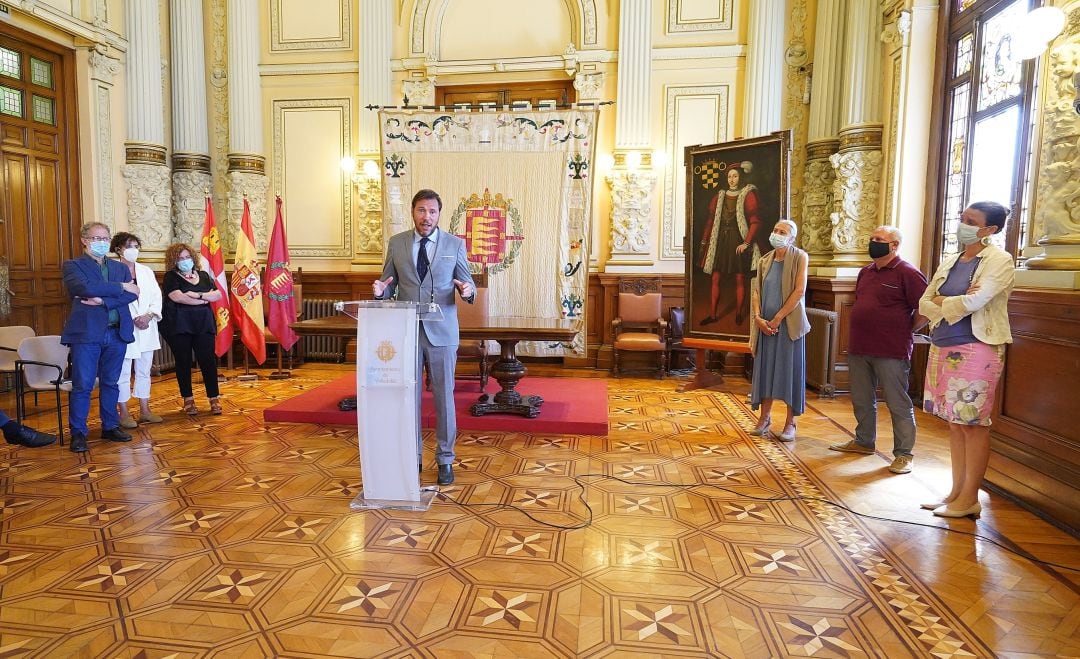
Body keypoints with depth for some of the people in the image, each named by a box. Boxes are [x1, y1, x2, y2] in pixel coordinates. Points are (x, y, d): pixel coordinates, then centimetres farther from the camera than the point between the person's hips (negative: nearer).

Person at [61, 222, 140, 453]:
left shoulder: (120, 267, 15)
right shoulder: (73, 265, 3)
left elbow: (132, 294, -1)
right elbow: (84, 288, -18)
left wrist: (103, 300, -14)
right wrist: (121, 287, -13)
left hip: (117, 333, 4)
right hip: (86, 333, -4)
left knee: (111, 383, 12)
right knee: (82, 386, -1)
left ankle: (110, 426, 22)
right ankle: (78, 433, 8)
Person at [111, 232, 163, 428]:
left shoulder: (146, 271, 11)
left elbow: (157, 296, 6)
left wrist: (149, 315, -10)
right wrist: (133, 319, -16)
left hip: (147, 329, 5)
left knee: (144, 371, 11)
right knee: (123, 372, 1)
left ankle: (144, 410, 20)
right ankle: (124, 413, 10)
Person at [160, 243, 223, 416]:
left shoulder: (203, 275, 13)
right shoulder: (171, 277, 2)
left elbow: (218, 294, 2)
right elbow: (177, 297, -15)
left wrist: (198, 295, -14)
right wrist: (205, 300, -9)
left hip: (203, 324, 2)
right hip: (179, 326, -2)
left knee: (208, 360, -3)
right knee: (183, 362, 4)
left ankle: (214, 399, 4)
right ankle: (188, 400, 15)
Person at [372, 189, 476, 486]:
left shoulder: (455, 244, 2)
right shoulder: (396, 243, 6)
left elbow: (467, 284, 4)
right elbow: (389, 284, 10)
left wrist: (467, 291, -20)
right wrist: (381, 289, -13)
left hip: (442, 332, -1)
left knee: (444, 396, 5)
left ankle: (445, 459, 18)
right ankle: (412, 456, 23)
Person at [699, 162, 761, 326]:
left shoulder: (748, 195, -1)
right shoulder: (720, 196, 11)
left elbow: (755, 221, -8)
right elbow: (711, 221, 12)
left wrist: (747, 243, -16)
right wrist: (704, 242, 7)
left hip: (738, 241, -4)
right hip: (720, 241, 4)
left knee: (740, 279, 1)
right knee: (714, 279, 0)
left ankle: (739, 314, 12)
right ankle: (713, 314, 7)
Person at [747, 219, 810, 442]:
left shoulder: (799, 257, -4)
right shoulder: (764, 261, 10)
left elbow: (800, 290, -12)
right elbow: (756, 290, 7)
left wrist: (778, 318, -14)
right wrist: (758, 317, -9)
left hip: (788, 323, -4)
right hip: (765, 324, 5)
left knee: (790, 370, 1)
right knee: (765, 369, 8)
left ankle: (790, 423, 9)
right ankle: (765, 418, 19)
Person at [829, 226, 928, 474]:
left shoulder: (907, 273, -10)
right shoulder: (866, 272, 14)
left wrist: (904, 331, -4)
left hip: (891, 352, -8)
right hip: (859, 348, 8)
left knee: (898, 404, 1)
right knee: (862, 400, 17)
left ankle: (903, 454, 9)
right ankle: (864, 441, 33)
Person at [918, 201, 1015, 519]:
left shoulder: (999, 260, -7)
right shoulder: (950, 261, 13)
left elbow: (974, 302, -20)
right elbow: (924, 304, 7)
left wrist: (941, 302, -3)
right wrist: (956, 303, -10)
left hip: (976, 348, -7)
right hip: (943, 347, 7)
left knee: (974, 424, 0)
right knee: (955, 422, 11)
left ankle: (970, 498, 9)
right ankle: (956, 492, 20)